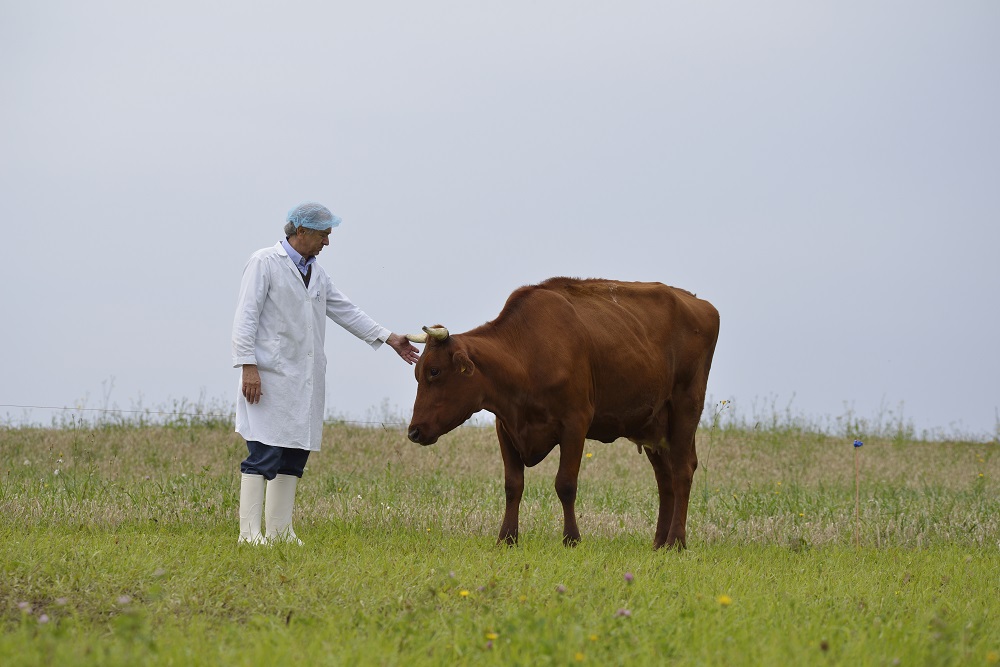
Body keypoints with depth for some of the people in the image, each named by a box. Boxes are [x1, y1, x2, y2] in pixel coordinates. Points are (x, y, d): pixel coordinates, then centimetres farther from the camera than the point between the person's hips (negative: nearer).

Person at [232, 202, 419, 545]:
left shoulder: (316, 274, 18)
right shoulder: (264, 263, -4)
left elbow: (346, 311, 23)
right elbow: (246, 317, -9)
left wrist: (388, 337, 17)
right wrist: (248, 365, -17)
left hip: (305, 382, 8)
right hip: (270, 377, -8)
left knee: (294, 456, 6)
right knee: (263, 455, -11)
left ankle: (279, 531, 10)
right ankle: (250, 533, -12)